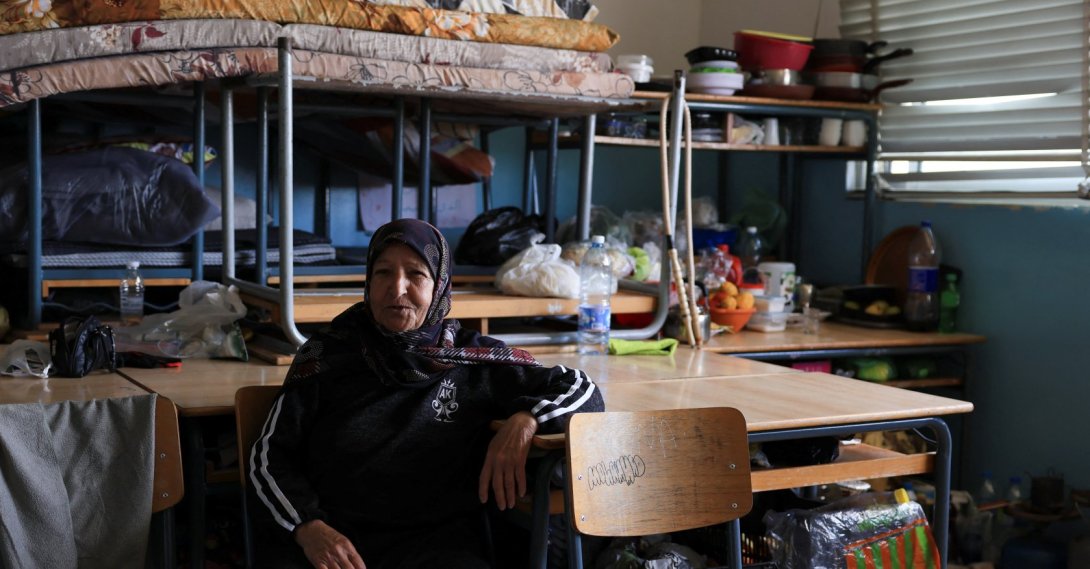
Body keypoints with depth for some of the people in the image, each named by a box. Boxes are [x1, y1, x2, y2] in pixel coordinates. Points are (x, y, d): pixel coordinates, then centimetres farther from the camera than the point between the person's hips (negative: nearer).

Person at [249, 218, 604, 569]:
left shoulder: (473, 360, 8)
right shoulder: (326, 354, 8)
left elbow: (582, 391, 14)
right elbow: (270, 454, 8)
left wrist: (524, 421, -7)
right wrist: (308, 528, -10)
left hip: (435, 538, 1)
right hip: (328, 533, 0)